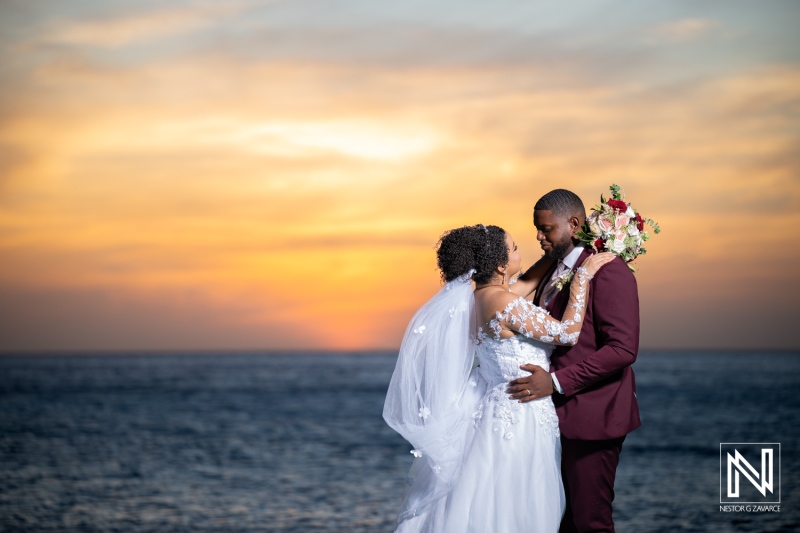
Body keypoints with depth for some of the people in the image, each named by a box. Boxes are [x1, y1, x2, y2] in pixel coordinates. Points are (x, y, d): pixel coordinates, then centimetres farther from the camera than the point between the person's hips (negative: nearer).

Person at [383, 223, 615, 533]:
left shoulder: (480, 297, 4)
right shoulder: (504, 304, -22)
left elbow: (527, 282, 23)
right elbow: (567, 333, -16)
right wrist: (583, 275, -10)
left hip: (499, 410, 9)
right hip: (520, 419, -9)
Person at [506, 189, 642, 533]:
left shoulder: (608, 271, -14)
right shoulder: (553, 272, 15)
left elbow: (623, 348, -21)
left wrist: (556, 382, -23)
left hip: (589, 418, -9)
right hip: (559, 419, 9)